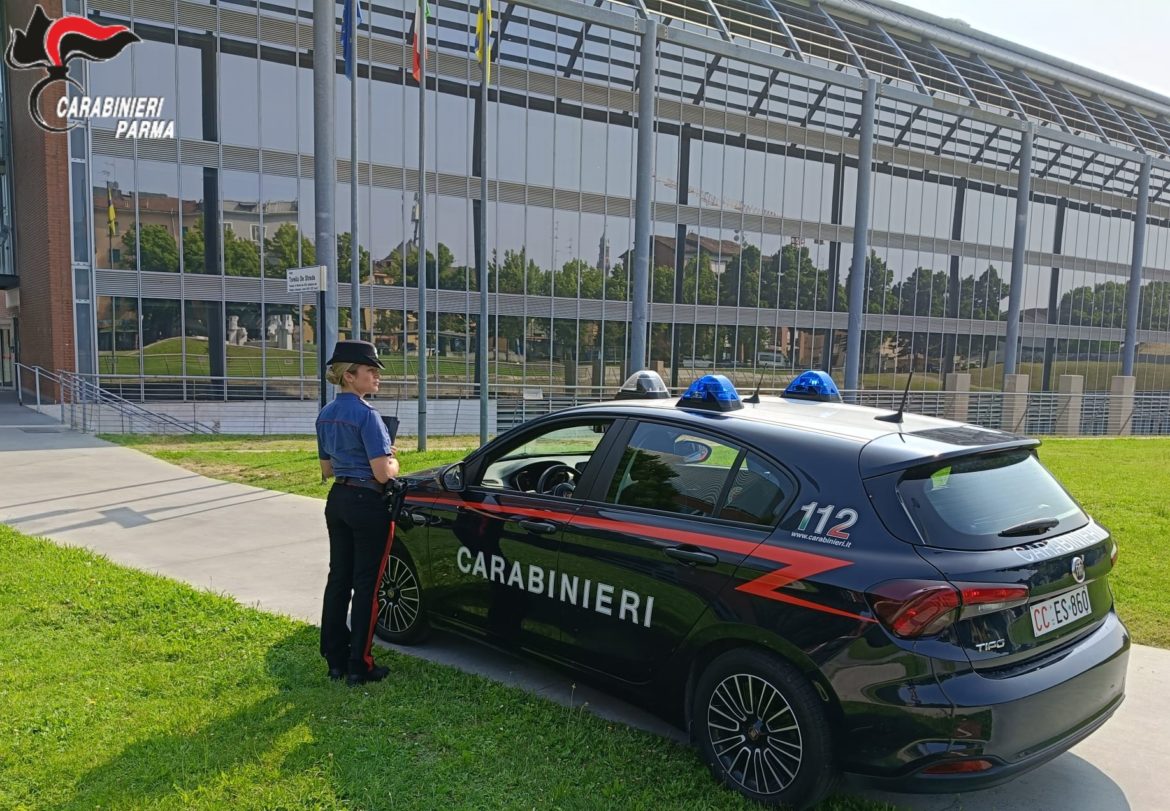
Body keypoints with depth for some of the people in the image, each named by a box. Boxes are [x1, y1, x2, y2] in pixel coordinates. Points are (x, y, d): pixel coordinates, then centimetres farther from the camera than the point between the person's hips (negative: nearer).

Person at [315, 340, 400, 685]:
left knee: (339, 578, 14)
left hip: (337, 501, 8)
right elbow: (383, 473, -20)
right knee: (366, 584, 1)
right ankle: (359, 666, 9)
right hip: (367, 504, -8)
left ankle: (335, 659, 23)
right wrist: (393, 462, 1)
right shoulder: (366, 414, -18)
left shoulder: (326, 415, 8)